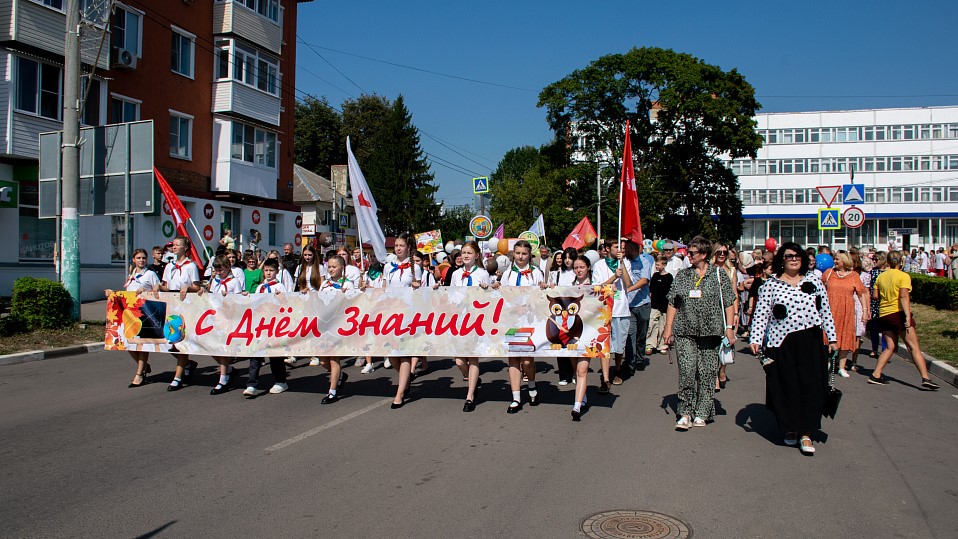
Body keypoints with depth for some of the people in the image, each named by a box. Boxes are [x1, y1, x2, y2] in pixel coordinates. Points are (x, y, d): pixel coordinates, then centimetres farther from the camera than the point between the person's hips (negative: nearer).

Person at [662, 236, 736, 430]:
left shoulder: (719, 275, 4)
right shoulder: (682, 275, 10)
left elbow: (729, 303, 4)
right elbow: (672, 303, 11)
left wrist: (729, 327, -4)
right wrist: (668, 327, 6)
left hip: (710, 332, -1)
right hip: (685, 332, 1)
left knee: (707, 373, 3)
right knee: (686, 372, -6)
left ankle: (702, 413, 14)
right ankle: (685, 413, 2)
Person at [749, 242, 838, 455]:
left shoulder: (814, 281, 9)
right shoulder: (771, 284, 2)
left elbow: (825, 311, 13)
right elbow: (761, 314, -2)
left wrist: (832, 338, 11)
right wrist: (755, 339, -11)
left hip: (811, 342, 2)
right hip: (782, 344, -2)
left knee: (810, 386, -2)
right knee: (785, 388, 3)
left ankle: (806, 433, 3)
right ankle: (790, 429, 19)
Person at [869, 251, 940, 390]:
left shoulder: (881, 277, 8)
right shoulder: (903, 276, -6)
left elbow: (875, 295, 8)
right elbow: (904, 296, -16)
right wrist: (908, 316, -20)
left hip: (884, 315, 5)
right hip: (899, 313, -5)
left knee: (890, 347, 11)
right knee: (914, 347, -2)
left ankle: (875, 375, 4)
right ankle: (925, 379, -6)